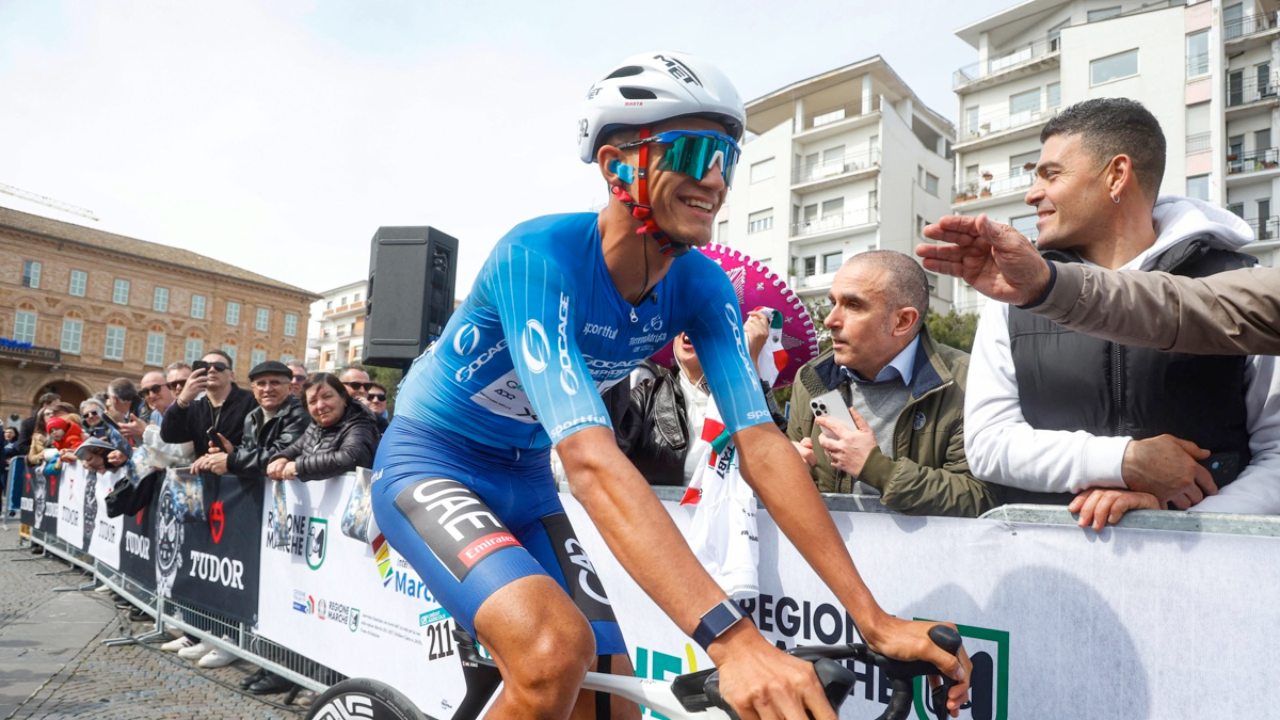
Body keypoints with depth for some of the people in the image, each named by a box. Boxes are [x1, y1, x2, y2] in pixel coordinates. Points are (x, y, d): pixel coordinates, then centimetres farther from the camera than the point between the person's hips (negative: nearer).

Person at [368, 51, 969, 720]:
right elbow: (590, 461, -42)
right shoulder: (539, 256, -31)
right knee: (557, 652, -31)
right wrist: (730, 639, -49)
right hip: (431, 465, -6)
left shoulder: (702, 287, -13)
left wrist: (874, 619, -24)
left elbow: (761, 444, -18)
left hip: (524, 481, 6)